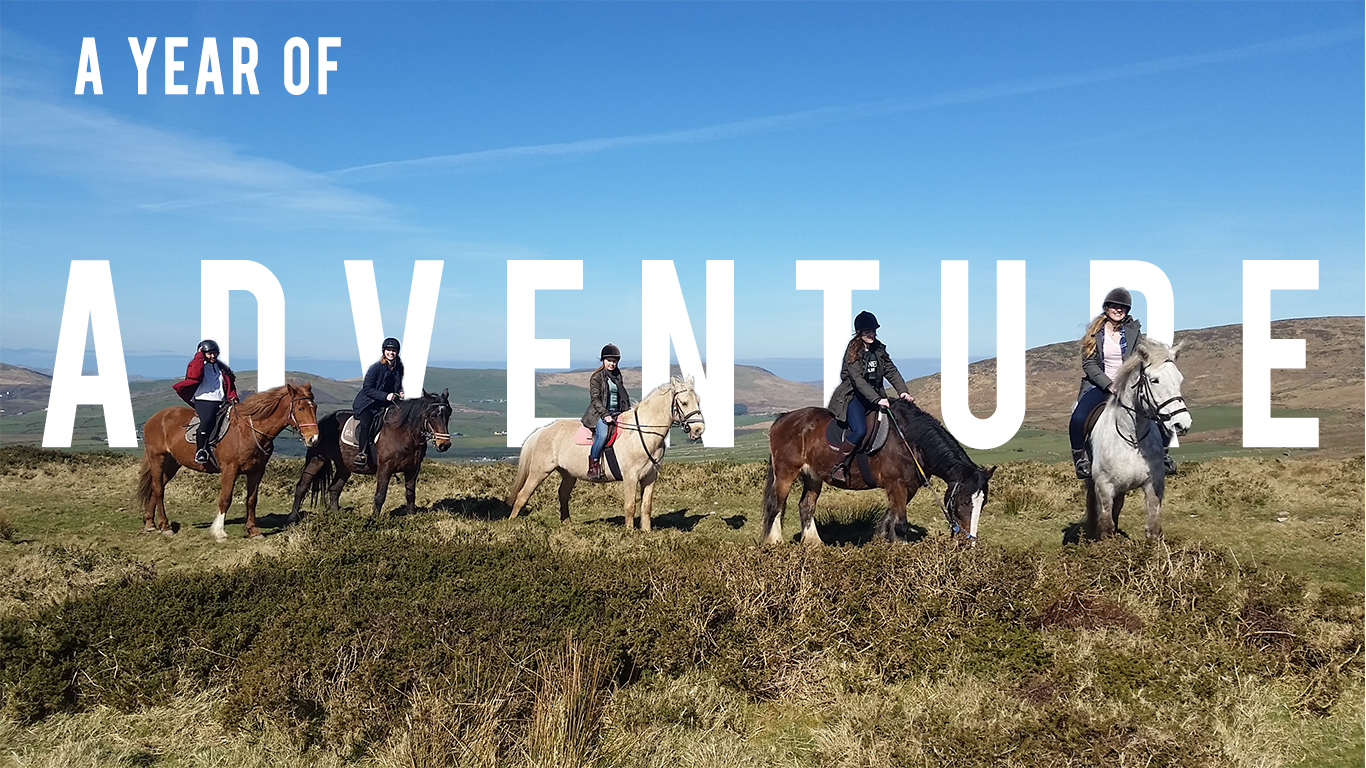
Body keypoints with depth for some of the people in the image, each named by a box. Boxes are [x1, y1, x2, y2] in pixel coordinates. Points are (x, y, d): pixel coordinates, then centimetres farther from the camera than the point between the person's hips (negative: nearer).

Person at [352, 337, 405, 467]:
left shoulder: (399, 368, 4)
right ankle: (362, 453, -25)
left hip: (386, 403, 5)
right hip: (367, 403, -5)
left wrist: (399, 393, -4)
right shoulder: (376, 368, -13)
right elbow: (367, 389, -14)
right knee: (367, 421, -30)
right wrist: (385, 396, -24)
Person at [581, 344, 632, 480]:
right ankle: (593, 466, -23)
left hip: (617, 413, 6)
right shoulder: (597, 377, -2)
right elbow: (595, 399, -9)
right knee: (603, 434, -33)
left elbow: (624, 396, 24)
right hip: (599, 413, -6)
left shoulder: (618, 376, 16)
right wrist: (605, 415, -20)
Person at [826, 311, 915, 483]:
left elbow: (891, 371, 4)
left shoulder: (879, 349, 10)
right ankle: (838, 465, -16)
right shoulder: (853, 351, -11)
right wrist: (877, 400, -29)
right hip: (853, 397, -7)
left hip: (875, 396, 7)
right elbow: (858, 379, -20)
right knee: (860, 430, -28)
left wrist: (902, 391, -13)